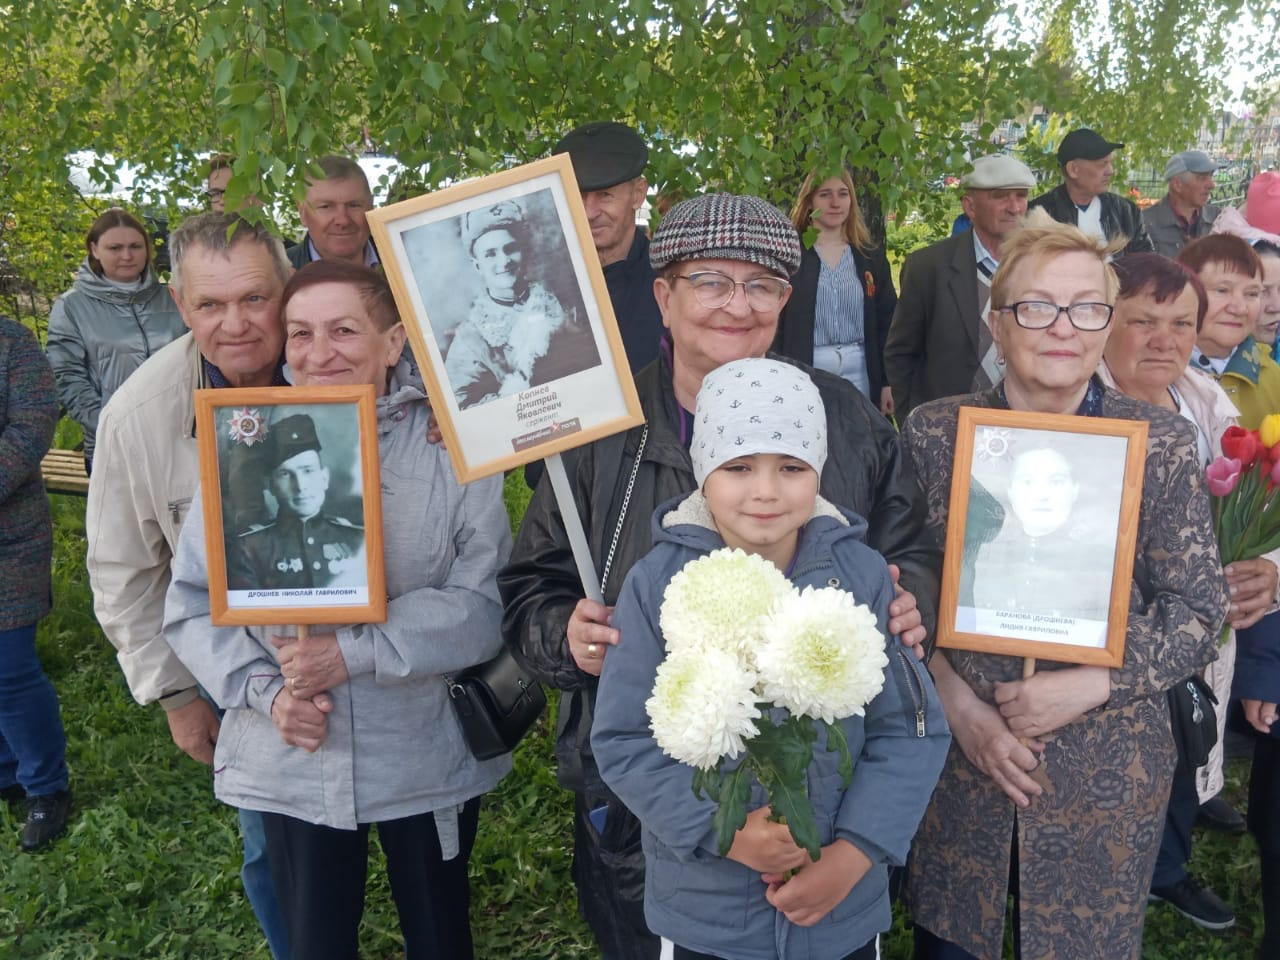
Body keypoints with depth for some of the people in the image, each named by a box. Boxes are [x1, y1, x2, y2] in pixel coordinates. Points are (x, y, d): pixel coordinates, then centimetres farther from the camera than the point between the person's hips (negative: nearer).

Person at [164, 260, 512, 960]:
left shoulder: (449, 446, -9)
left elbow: (485, 601, -15)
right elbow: (191, 603, 1)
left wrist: (356, 653, -23)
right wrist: (263, 691, -14)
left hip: (429, 762, -1)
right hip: (291, 764, 2)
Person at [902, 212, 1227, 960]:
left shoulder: (1163, 442, -5)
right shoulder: (935, 431, -4)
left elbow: (1198, 613, -4)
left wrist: (1087, 686, -17)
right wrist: (960, 706, -12)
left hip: (1105, 770, 0)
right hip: (955, 755, 1)